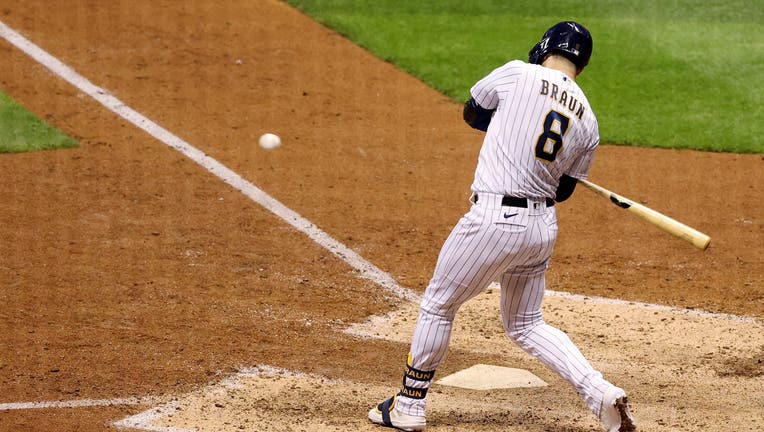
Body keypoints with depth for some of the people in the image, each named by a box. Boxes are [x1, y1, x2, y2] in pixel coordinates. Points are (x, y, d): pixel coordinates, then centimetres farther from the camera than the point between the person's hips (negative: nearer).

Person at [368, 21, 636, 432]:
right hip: (543, 227, 6)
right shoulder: (587, 120, 7)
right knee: (526, 325, 20)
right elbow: (564, 190, 13)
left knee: (438, 305, 12)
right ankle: (602, 394, 5)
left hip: (494, 220, -6)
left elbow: (471, 112, 12)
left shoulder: (517, 74, -5)